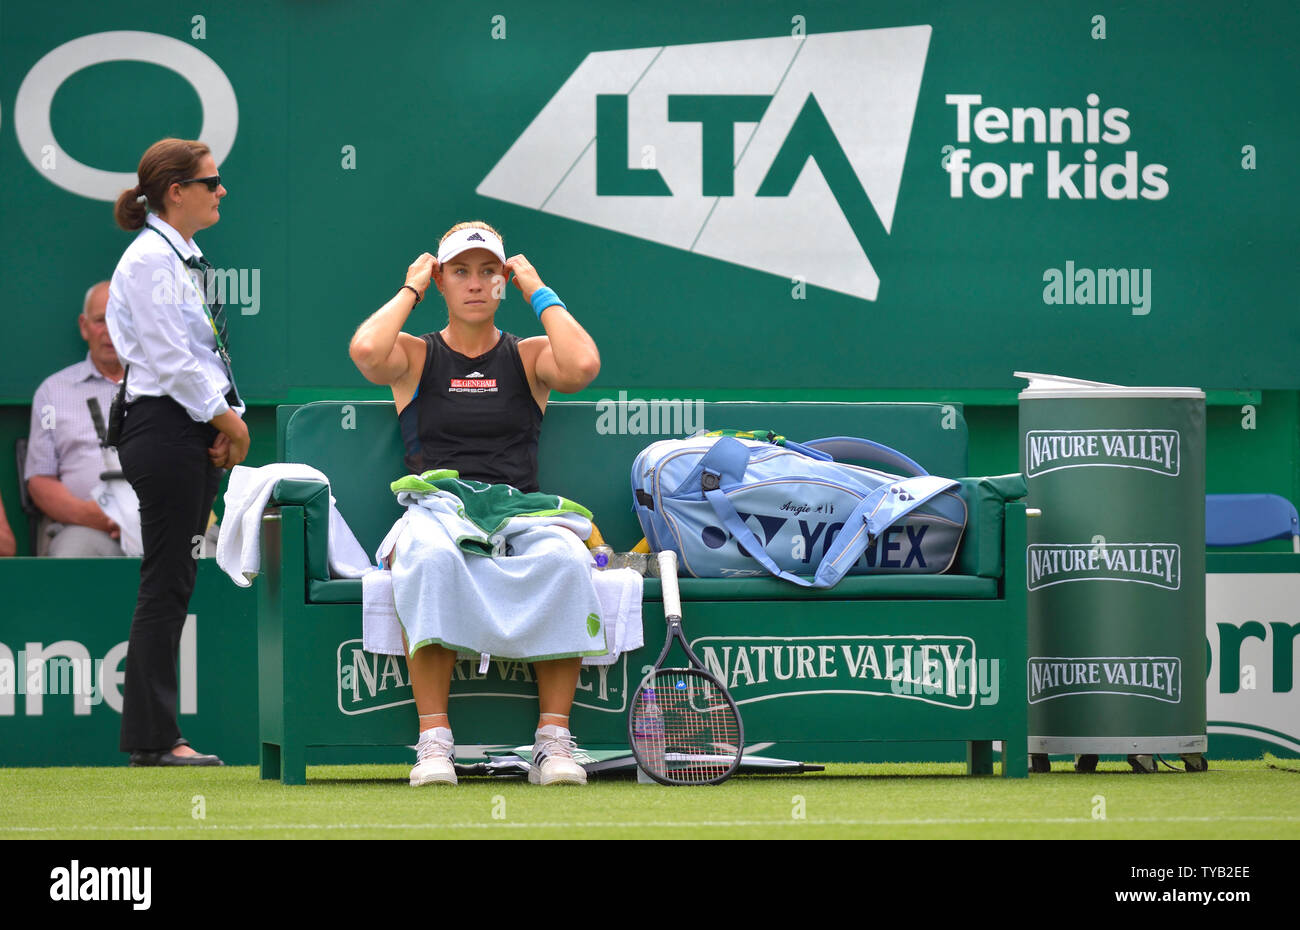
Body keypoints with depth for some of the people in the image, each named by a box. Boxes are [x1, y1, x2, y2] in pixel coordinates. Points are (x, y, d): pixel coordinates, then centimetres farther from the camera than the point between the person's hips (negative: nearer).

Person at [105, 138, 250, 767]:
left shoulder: (185, 259, 18)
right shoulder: (150, 258, -12)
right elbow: (169, 359, -17)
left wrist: (229, 416, 5)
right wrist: (224, 417, -11)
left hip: (196, 431, 10)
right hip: (164, 428, -10)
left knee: (172, 585, 9)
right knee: (166, 585, -8)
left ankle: (154, 736, 11)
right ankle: (153, 738, -6)